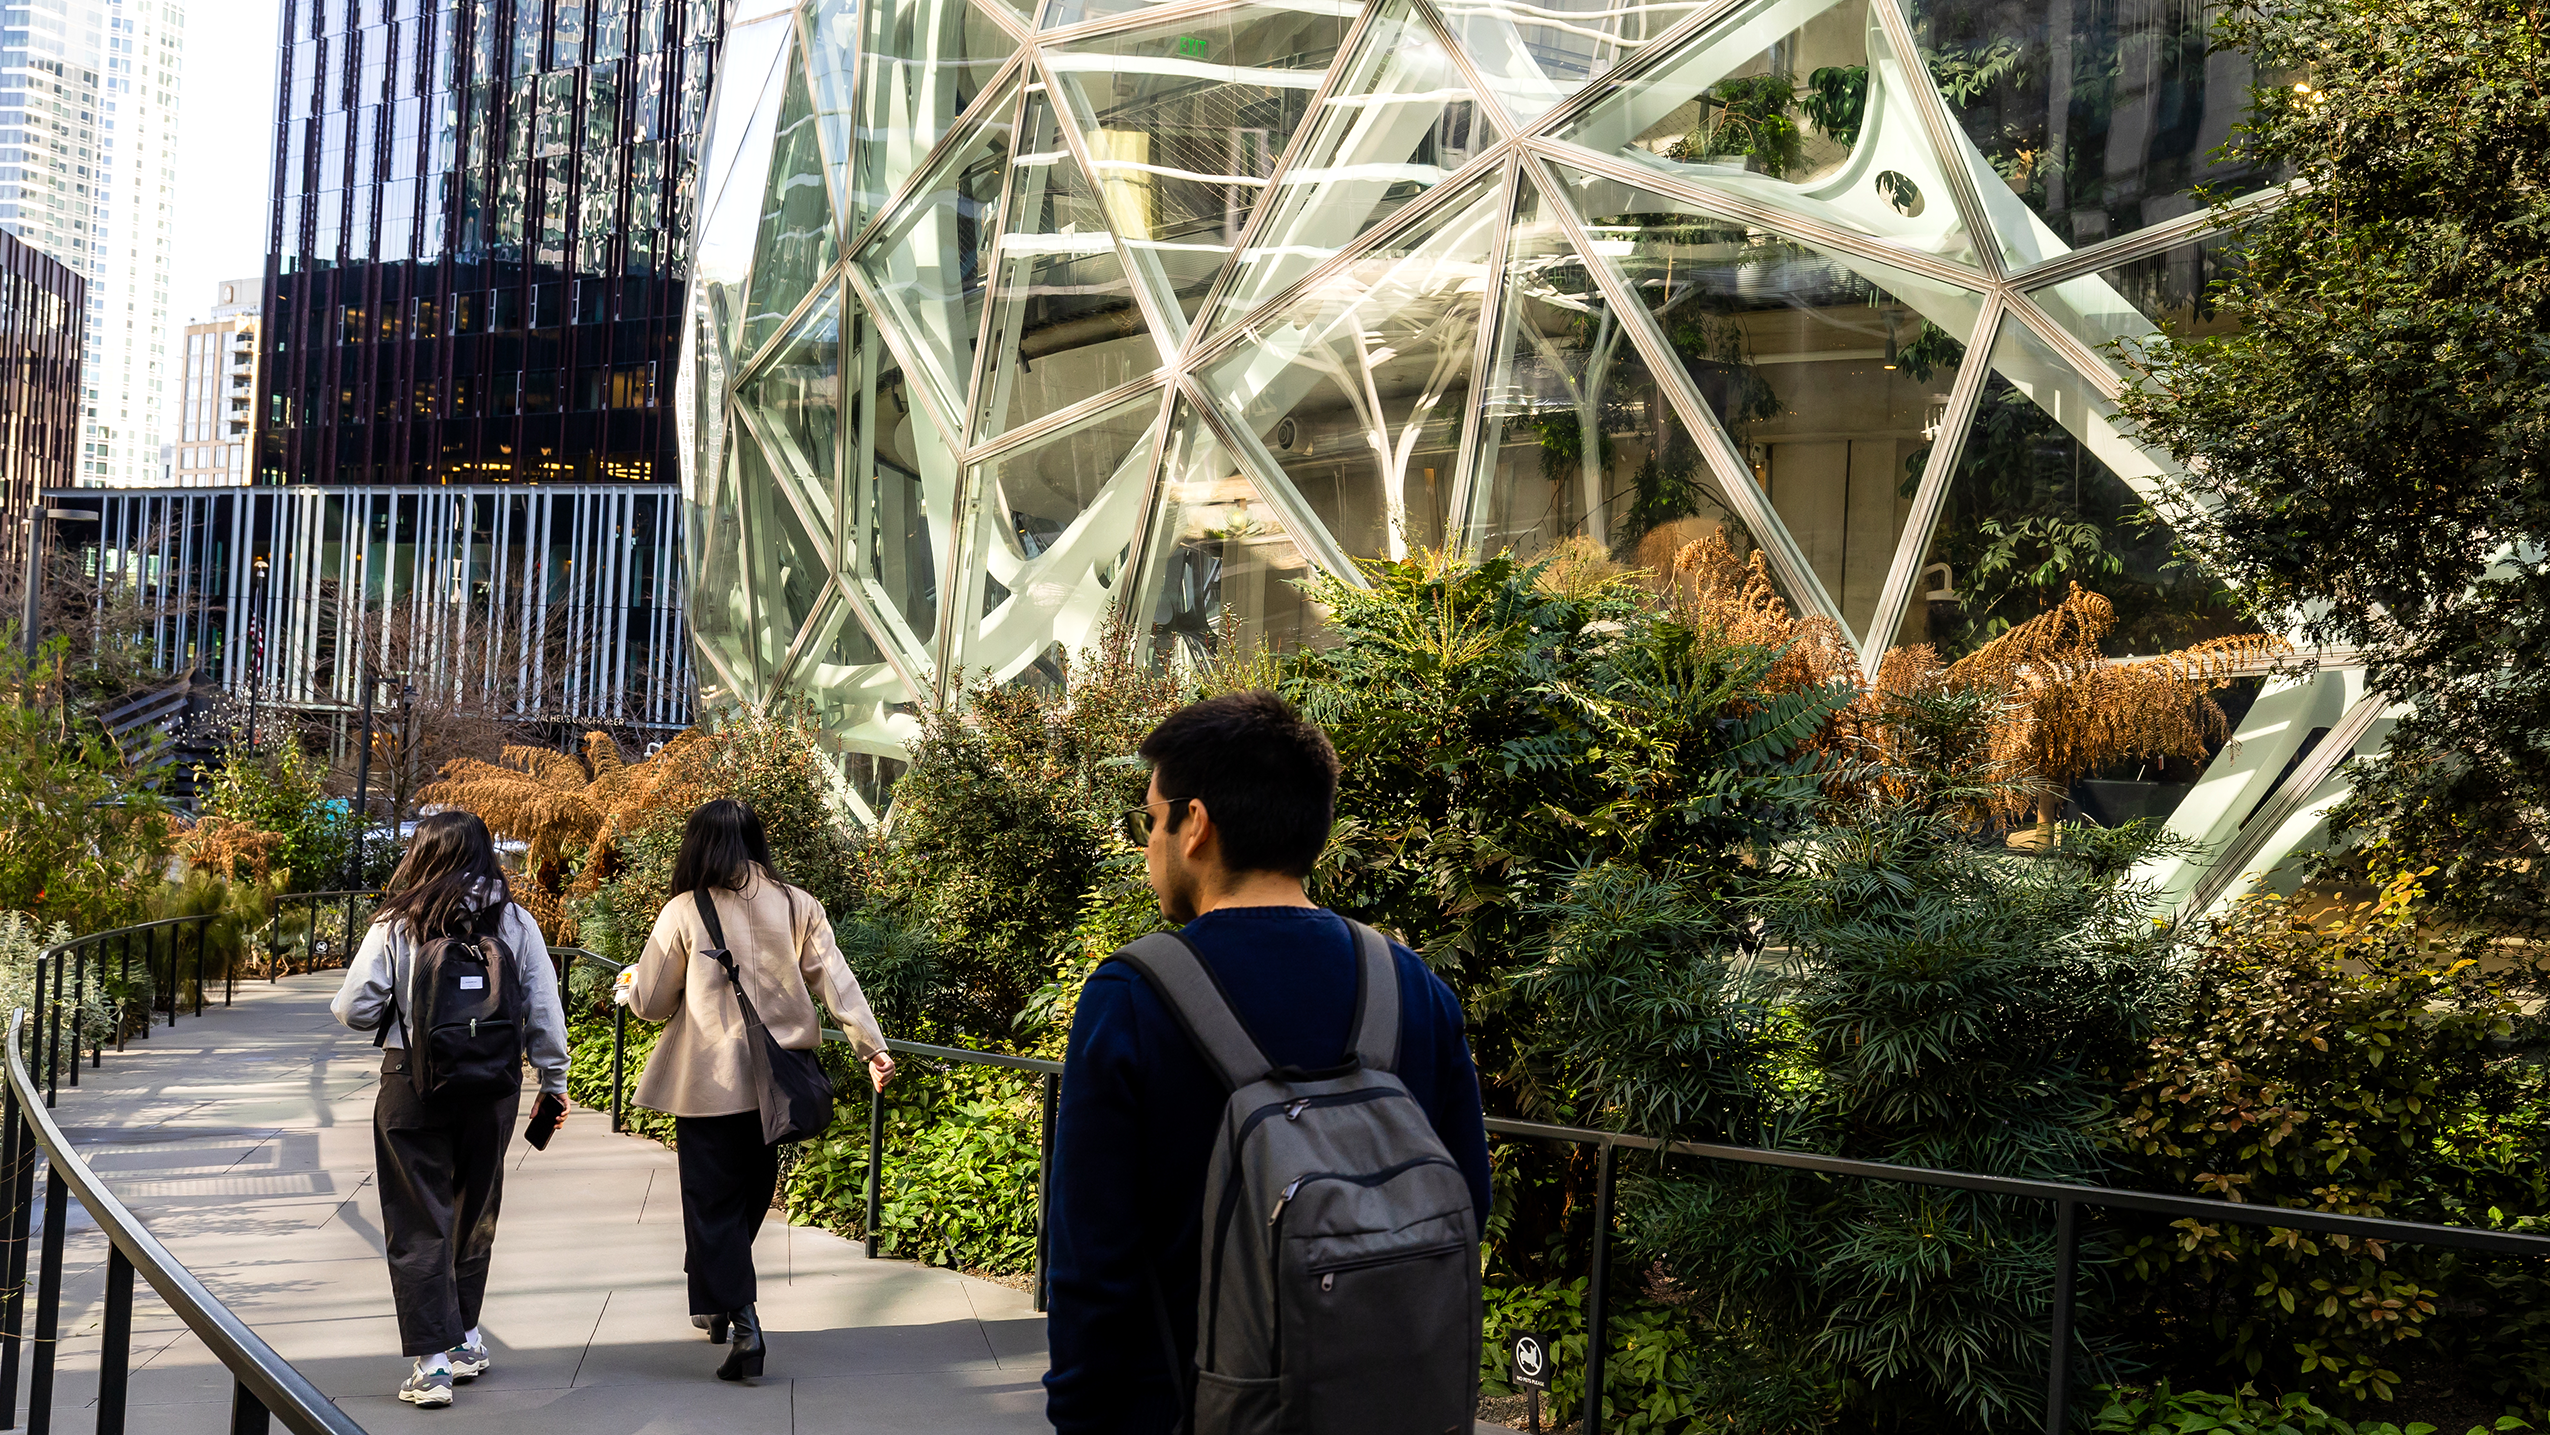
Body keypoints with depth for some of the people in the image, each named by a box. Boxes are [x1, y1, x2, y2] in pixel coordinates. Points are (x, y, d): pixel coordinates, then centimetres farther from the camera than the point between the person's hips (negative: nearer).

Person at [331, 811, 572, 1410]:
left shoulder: (397, 926, -6)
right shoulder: (516, 923, -1)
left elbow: (354, 1010, -5)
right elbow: (544, 1014, 0)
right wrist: (554, 1085, 10)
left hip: (415, 1087, -3)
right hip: (493, 1089, 3)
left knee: (419, 1223, 5)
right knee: (474, 1213, 19)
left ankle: (433, 1360, 4)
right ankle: (466, 1339, 30)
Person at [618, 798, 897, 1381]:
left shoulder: (685, 912, -7)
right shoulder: (797, 906, 0)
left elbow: (650, 1003, 0)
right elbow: (836, 981, -5)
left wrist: (625, 989, 22)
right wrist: (872, 1046, -4)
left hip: (710, 1085, -4)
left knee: (713, 1202, 3)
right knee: (750, 1195, 20)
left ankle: (742, 1326, -7)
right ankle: (714, 1300, 35)